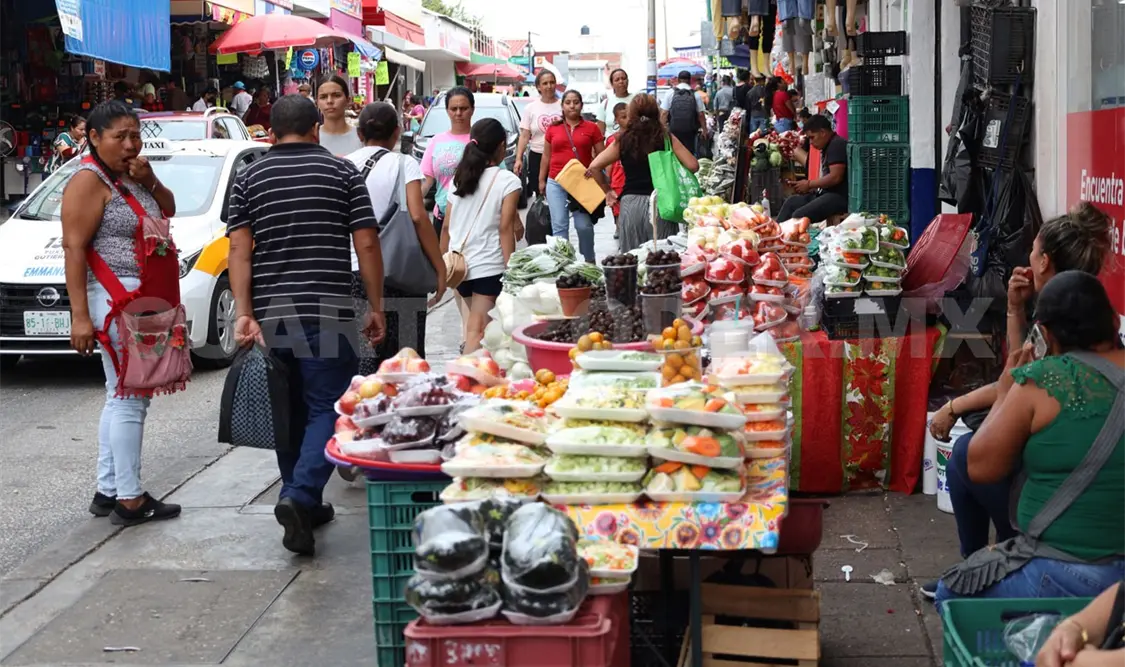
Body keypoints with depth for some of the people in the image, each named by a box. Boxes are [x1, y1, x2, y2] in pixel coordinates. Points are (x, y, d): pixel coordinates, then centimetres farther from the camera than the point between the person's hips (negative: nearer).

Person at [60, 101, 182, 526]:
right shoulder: (90, 180, -12)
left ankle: (107, 491, 20)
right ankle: (129, 500, -3)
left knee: (123, 396, 13)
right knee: (130, 398, -8)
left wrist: (149, 182, 1)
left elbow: (168, 210, 22)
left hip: (143, 300, 10)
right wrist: (80, 315, -23)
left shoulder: (131, 177, 13)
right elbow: (73, 248, -17)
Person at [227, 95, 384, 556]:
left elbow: (239, 250, -2)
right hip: (327, 311, -3)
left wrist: (245, 313, -4)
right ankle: (299, 496, -19)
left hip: (271, 312, 3)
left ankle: (304, 505, 24)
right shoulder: (343, 172, 2)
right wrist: (375, 306, 5)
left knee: (290, 411, 15)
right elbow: (366, 245, -2)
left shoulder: (249, 179, 7)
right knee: (327, 409, 1)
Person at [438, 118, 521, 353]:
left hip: (458, 263, 6)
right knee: (478, 331, -7)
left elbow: (447, 227, 11)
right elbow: (505, 229, -11)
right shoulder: (508, 181, -5)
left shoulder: (460, 178, 10)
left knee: (476, 323, 20)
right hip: (489, 265, -6)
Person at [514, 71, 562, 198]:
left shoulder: (563, 105, 4)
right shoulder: (530, 108, 7)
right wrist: (518, 158, -3)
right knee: (540, 195, 1)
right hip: (537, 157, 1)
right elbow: (524, 136, 5)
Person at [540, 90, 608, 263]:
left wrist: (604, 184, -3)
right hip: (556, 183, 2)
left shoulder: (591, 128, 3)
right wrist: (541, 180, 12)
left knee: (584, 225, -1)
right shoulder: (553, 128, 8)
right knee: (559, 225, -2)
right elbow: (546, 156, 15)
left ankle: (590, 260, 21)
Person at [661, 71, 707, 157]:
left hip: (674, 130, 0)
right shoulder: (696, 95, -1)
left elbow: (664, 113, -3)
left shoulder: (670, 93, -1)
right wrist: (704, 130, 9)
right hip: (689, 130, 0)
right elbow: (701, 115, -1)